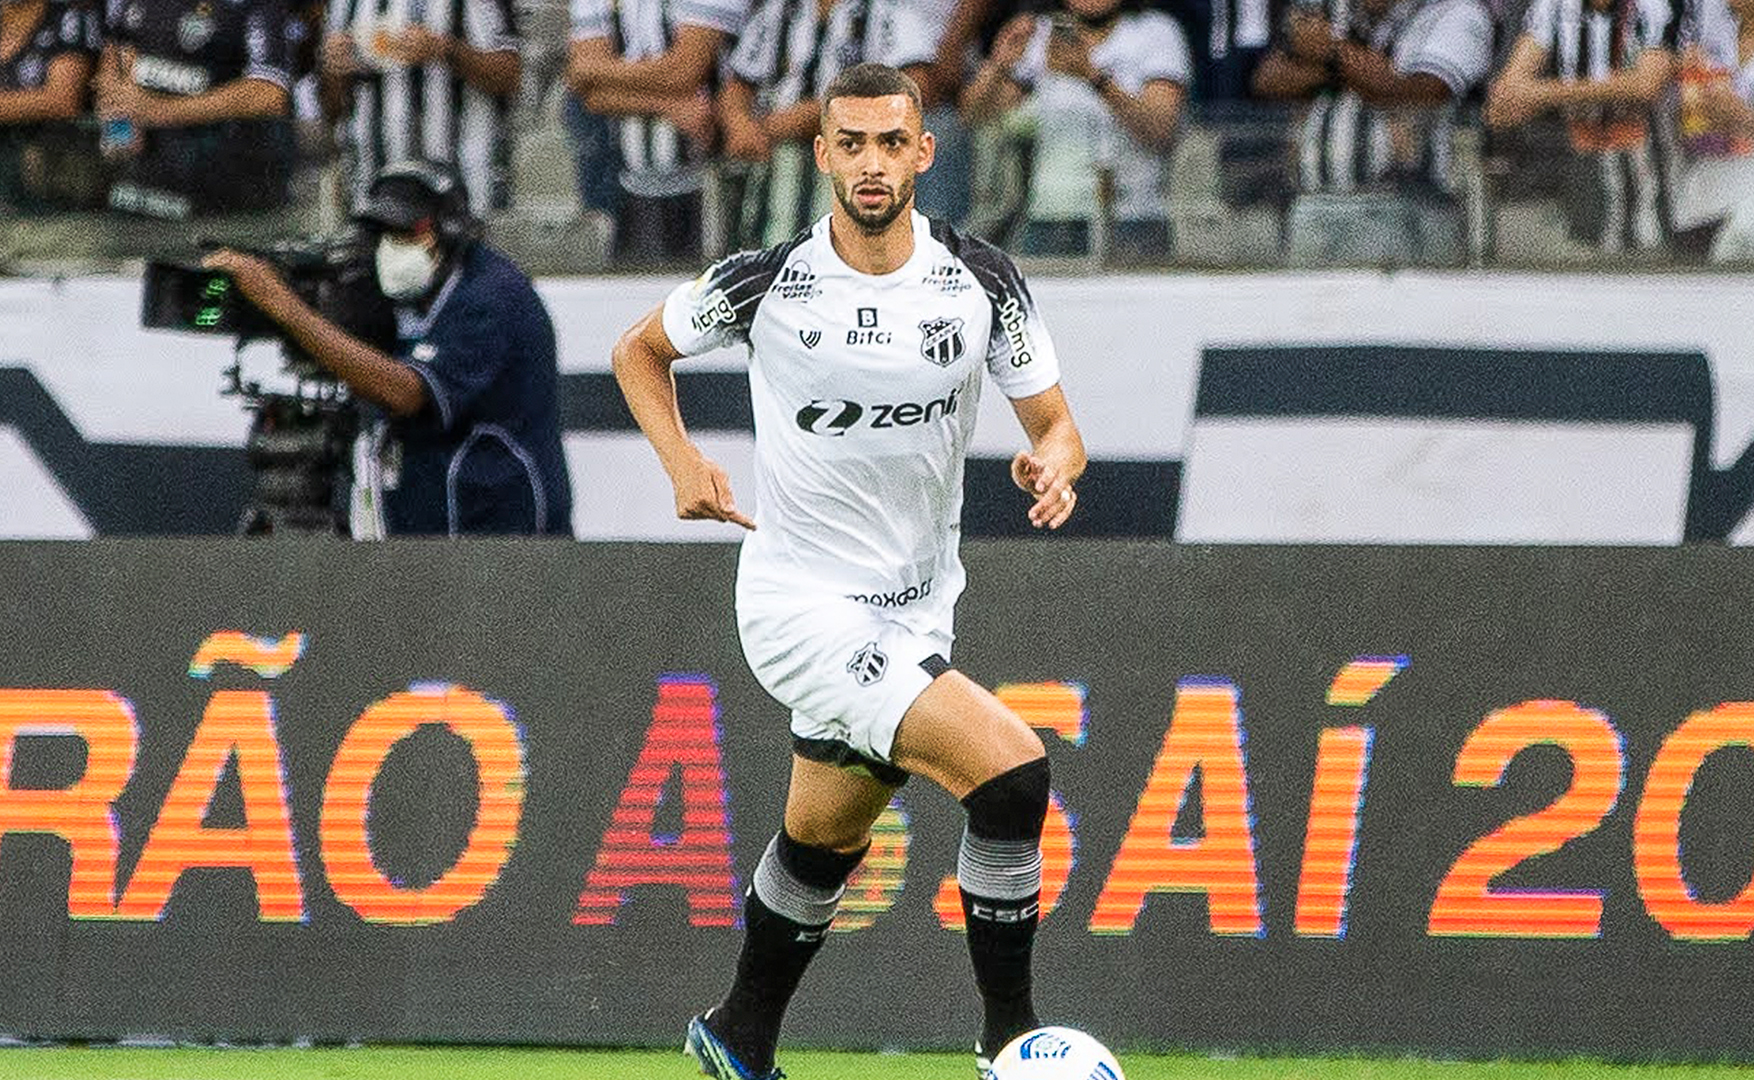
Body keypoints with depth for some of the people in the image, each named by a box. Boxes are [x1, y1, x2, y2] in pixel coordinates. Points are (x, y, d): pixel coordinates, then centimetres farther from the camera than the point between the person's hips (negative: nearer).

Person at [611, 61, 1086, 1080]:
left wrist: (1054, 463, -22)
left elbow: (1056, 423, 2)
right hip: (801, 606, -5)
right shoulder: (765, 284, -12)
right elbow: (641, 349, 7)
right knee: (1011, 769, -21)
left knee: (823, 837, 21)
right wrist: (683, 461, -9)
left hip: (916, 607, 5)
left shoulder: (983, 280, -4)